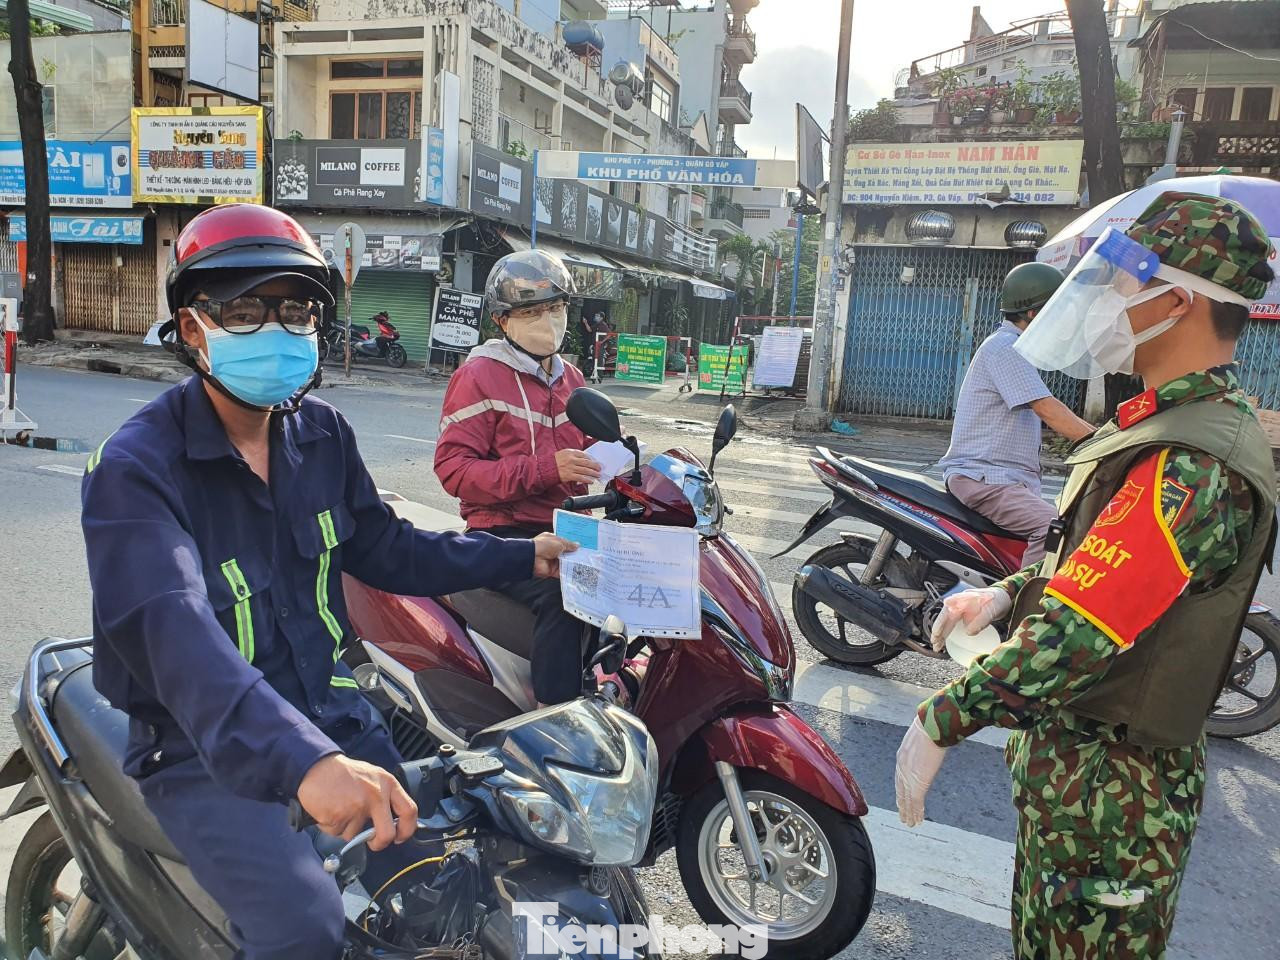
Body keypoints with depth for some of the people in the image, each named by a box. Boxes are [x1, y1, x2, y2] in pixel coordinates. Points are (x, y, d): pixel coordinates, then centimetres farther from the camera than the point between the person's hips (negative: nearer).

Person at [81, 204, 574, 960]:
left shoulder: (320, 432, 1)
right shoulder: (136, 468, -20)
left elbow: (383, 550, 12)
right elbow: (173, 632, -35)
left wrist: (522, 557, 7)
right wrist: (302, 761, -50)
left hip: (326, 708, 6)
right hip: (203, 745, -5)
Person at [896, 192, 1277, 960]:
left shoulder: (1191, 470, -28)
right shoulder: (1186, 422, 7)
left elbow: (1073, 636, -32)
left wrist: (940, 721, -25)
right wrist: (1008, 594, 7)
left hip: (1109, 796, -9)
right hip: (1076, 756, 9)